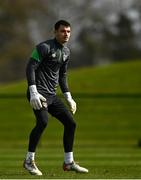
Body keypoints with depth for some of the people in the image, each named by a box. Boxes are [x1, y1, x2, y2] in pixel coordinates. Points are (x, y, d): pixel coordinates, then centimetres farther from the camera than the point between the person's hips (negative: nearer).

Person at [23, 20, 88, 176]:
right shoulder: (44, 47, -11)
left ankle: (68, 162, 16)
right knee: (43, 121, -28)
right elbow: (30, 68, -16)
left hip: (51, 95, 9)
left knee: (70, 123, 5)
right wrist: (33, 93, -24)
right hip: (38, 94, -9)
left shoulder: (66, 52, 15)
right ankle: (29, 161, -15)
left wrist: (68, 98, 20)